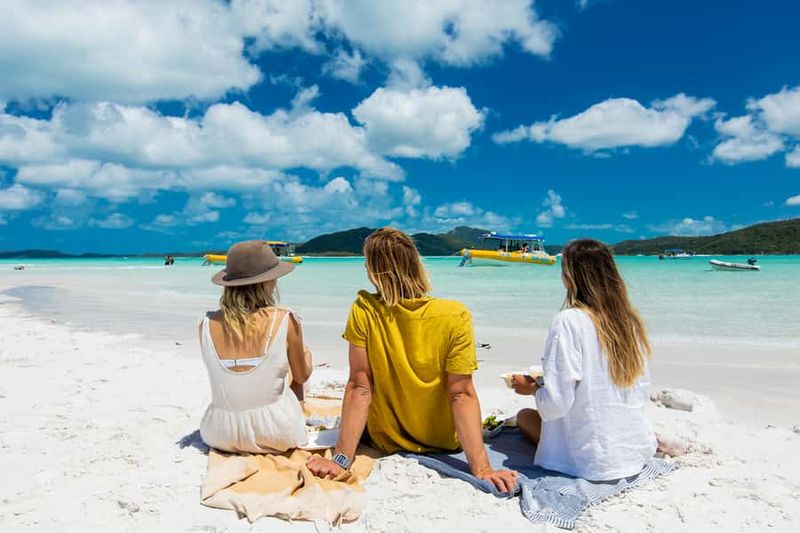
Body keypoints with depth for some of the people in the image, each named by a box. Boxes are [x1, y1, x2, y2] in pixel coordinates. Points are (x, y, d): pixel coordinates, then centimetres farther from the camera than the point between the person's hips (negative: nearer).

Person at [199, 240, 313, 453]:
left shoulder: (207, 324, -8)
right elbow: (302, 376, 0)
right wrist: (304, 355, 24)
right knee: (304, 354, 22)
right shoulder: (285, 321, -16)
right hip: (278, 435, -2)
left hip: (220, 437, 3)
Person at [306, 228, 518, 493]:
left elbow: (359, 388, -22)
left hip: (387, 441, 1)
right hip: (445, 441, 0)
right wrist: (481, 469, -21)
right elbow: (461, 395, -25)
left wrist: (342, 459, -15)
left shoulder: (364, 311, -23)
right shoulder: (456, 316, -24)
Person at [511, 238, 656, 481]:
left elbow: (556, 402, -21)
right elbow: (644, 393, 5)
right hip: (637, 452, 6)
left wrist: (532, 388, -1)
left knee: (524, 416, 16)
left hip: (593, 462, -5)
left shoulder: (569, 321, -20)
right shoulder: (631, 321, -3)